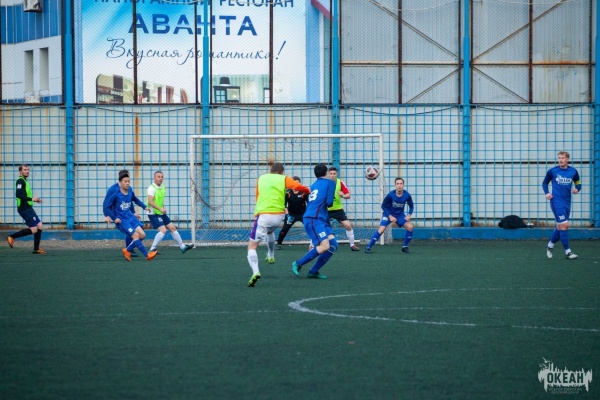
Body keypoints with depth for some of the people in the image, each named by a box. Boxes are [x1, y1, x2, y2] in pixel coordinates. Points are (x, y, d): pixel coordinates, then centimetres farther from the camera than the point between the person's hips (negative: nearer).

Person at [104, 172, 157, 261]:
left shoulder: (130, 192, 2)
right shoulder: (116, 195, -15)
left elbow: (136, 200, 23)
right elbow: (108, 207, -8)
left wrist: (144, 207, 11)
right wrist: (114, 218, -11)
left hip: (130, 217, 7)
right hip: (122, 220, -7)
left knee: (142, 234, -5)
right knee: (135, 235, -17)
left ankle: (127, 250, 13)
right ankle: (147, 255, -10)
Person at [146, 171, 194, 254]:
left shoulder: (163, 187, 10)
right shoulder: (152, 188, -17)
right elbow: (150, 202, -27)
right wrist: (160, 209, -32)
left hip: (161, 213, 9)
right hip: (154, 214, -9)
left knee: (172, 228, 11)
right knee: (163, 230, -20)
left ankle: (182, 246, 22)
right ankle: (152, 249, -13)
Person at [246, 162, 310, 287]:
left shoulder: (261, 179, 15)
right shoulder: (284, 179, 9)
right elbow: (299, 187, -5)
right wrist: (309, 191, 15)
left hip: (263, 215, -2)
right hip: (278, 216, 2)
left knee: (252, 245, -2)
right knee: (270, 231, 40)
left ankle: (255, 271, -26)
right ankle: (271, 256, 47)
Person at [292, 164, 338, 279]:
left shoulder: (313, 185, 21)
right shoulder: (330, 183, 0)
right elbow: (329, 202, -8)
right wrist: (332, 200, 15)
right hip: (313, 219, -9)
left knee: (333, 244, 4)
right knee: (324, 246, -20)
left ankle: (314, 271, 2)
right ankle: (298, 264, -10)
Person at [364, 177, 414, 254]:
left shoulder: (407, 195, -18)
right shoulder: (390, 195, -25)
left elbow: (411, 206, 0)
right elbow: (383, 206, -12)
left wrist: (409, 215, -17)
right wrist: (390, 216, -19)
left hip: (400, 214, 3)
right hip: (389, 214, -3)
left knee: (410, 227, -16)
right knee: (381, 230, -20)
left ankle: (405, 247, 1)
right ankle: (368, 247, -11)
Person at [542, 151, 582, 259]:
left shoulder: (573, 171, 3)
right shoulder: (552, 171, -4)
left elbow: (578, 183, 18)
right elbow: (544, 183, 10)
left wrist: (577, 189, -4)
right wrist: (547, 193, -7)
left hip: (567, 202, 5)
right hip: (556, 201, -5)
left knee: (560, 226, 13)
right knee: (564, 225, -13)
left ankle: (550, 245, 35)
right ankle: (567, 251, -8)